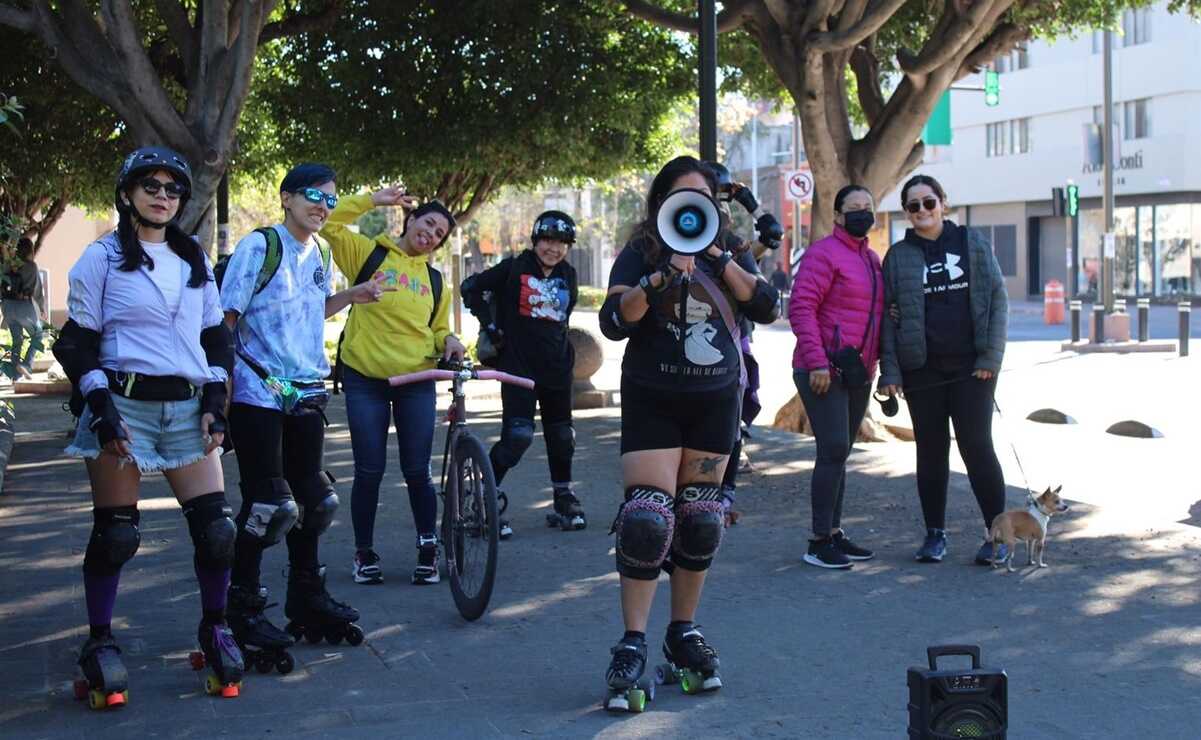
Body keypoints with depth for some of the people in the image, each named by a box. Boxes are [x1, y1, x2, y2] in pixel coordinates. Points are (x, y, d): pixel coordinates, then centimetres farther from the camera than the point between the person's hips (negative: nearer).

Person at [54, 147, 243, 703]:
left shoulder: (194, 260, 14)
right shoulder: (102, 257, 1)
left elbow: (216, 337, 16)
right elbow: (77, 342, -1)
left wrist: (215, 404, 4)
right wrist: (101, 407, -12)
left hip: (187, 407, 4)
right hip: (122, 405, -4)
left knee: (215, 527, -3)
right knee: (115, 533, -2)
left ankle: (214, 629, 16)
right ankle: (99, 641, 13)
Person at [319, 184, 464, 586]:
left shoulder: (435, 279, 13)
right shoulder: (368, 254, 3)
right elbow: (331, 224, -7)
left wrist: (449, 341, -1)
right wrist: (373, 199, -7)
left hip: (416, 381, 2)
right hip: (365, 378, -2)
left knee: (417, 471, 2)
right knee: (369, 471, 1)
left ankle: (428, 549, 16)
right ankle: (364, 553, 15)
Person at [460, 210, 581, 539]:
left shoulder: (568, 276, 9)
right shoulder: (514, 268, -6)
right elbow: (471, 288, -1)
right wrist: (489, 324, -2)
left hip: (556, 367, 6)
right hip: (518, 364, -6)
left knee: (561, 436, 10)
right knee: (518, 435, -15)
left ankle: (564, 502, 24)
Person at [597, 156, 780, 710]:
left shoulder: (729, 253, 10)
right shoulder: (640, 255, -1)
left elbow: (765, 306, -6)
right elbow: (614, 322, -14)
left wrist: (718, 258, -14)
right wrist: (665, 276, -24)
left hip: (715, 401, 4)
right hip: (653, 400, -4)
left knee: (700, 523, 7)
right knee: (646, 518, -13)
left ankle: (683, 635, 19)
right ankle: (632, 646, -9)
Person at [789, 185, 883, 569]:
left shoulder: (872, 259, 17)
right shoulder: (823, 254, -9)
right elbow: (801, 308, -16)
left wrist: (877, 359, 15)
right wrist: (817, 362, -22)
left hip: (859, 374, 8)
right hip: (824, 373, -8)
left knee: (840, 454, 13)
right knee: (833, 450, -12)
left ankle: (834, 533, 20)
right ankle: (819, 542, -7)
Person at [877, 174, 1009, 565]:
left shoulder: (972, 243, 5)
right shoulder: (898, 256, 7)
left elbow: (997, 298, 2)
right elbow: (888, 316, 5)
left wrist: (991, 357, -6)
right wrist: (889, 371, -3)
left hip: (971, 367, -2)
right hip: (922, 369, 2)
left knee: (976, 445, -5)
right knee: (930, 449, 6)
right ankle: (935, 533, 16)